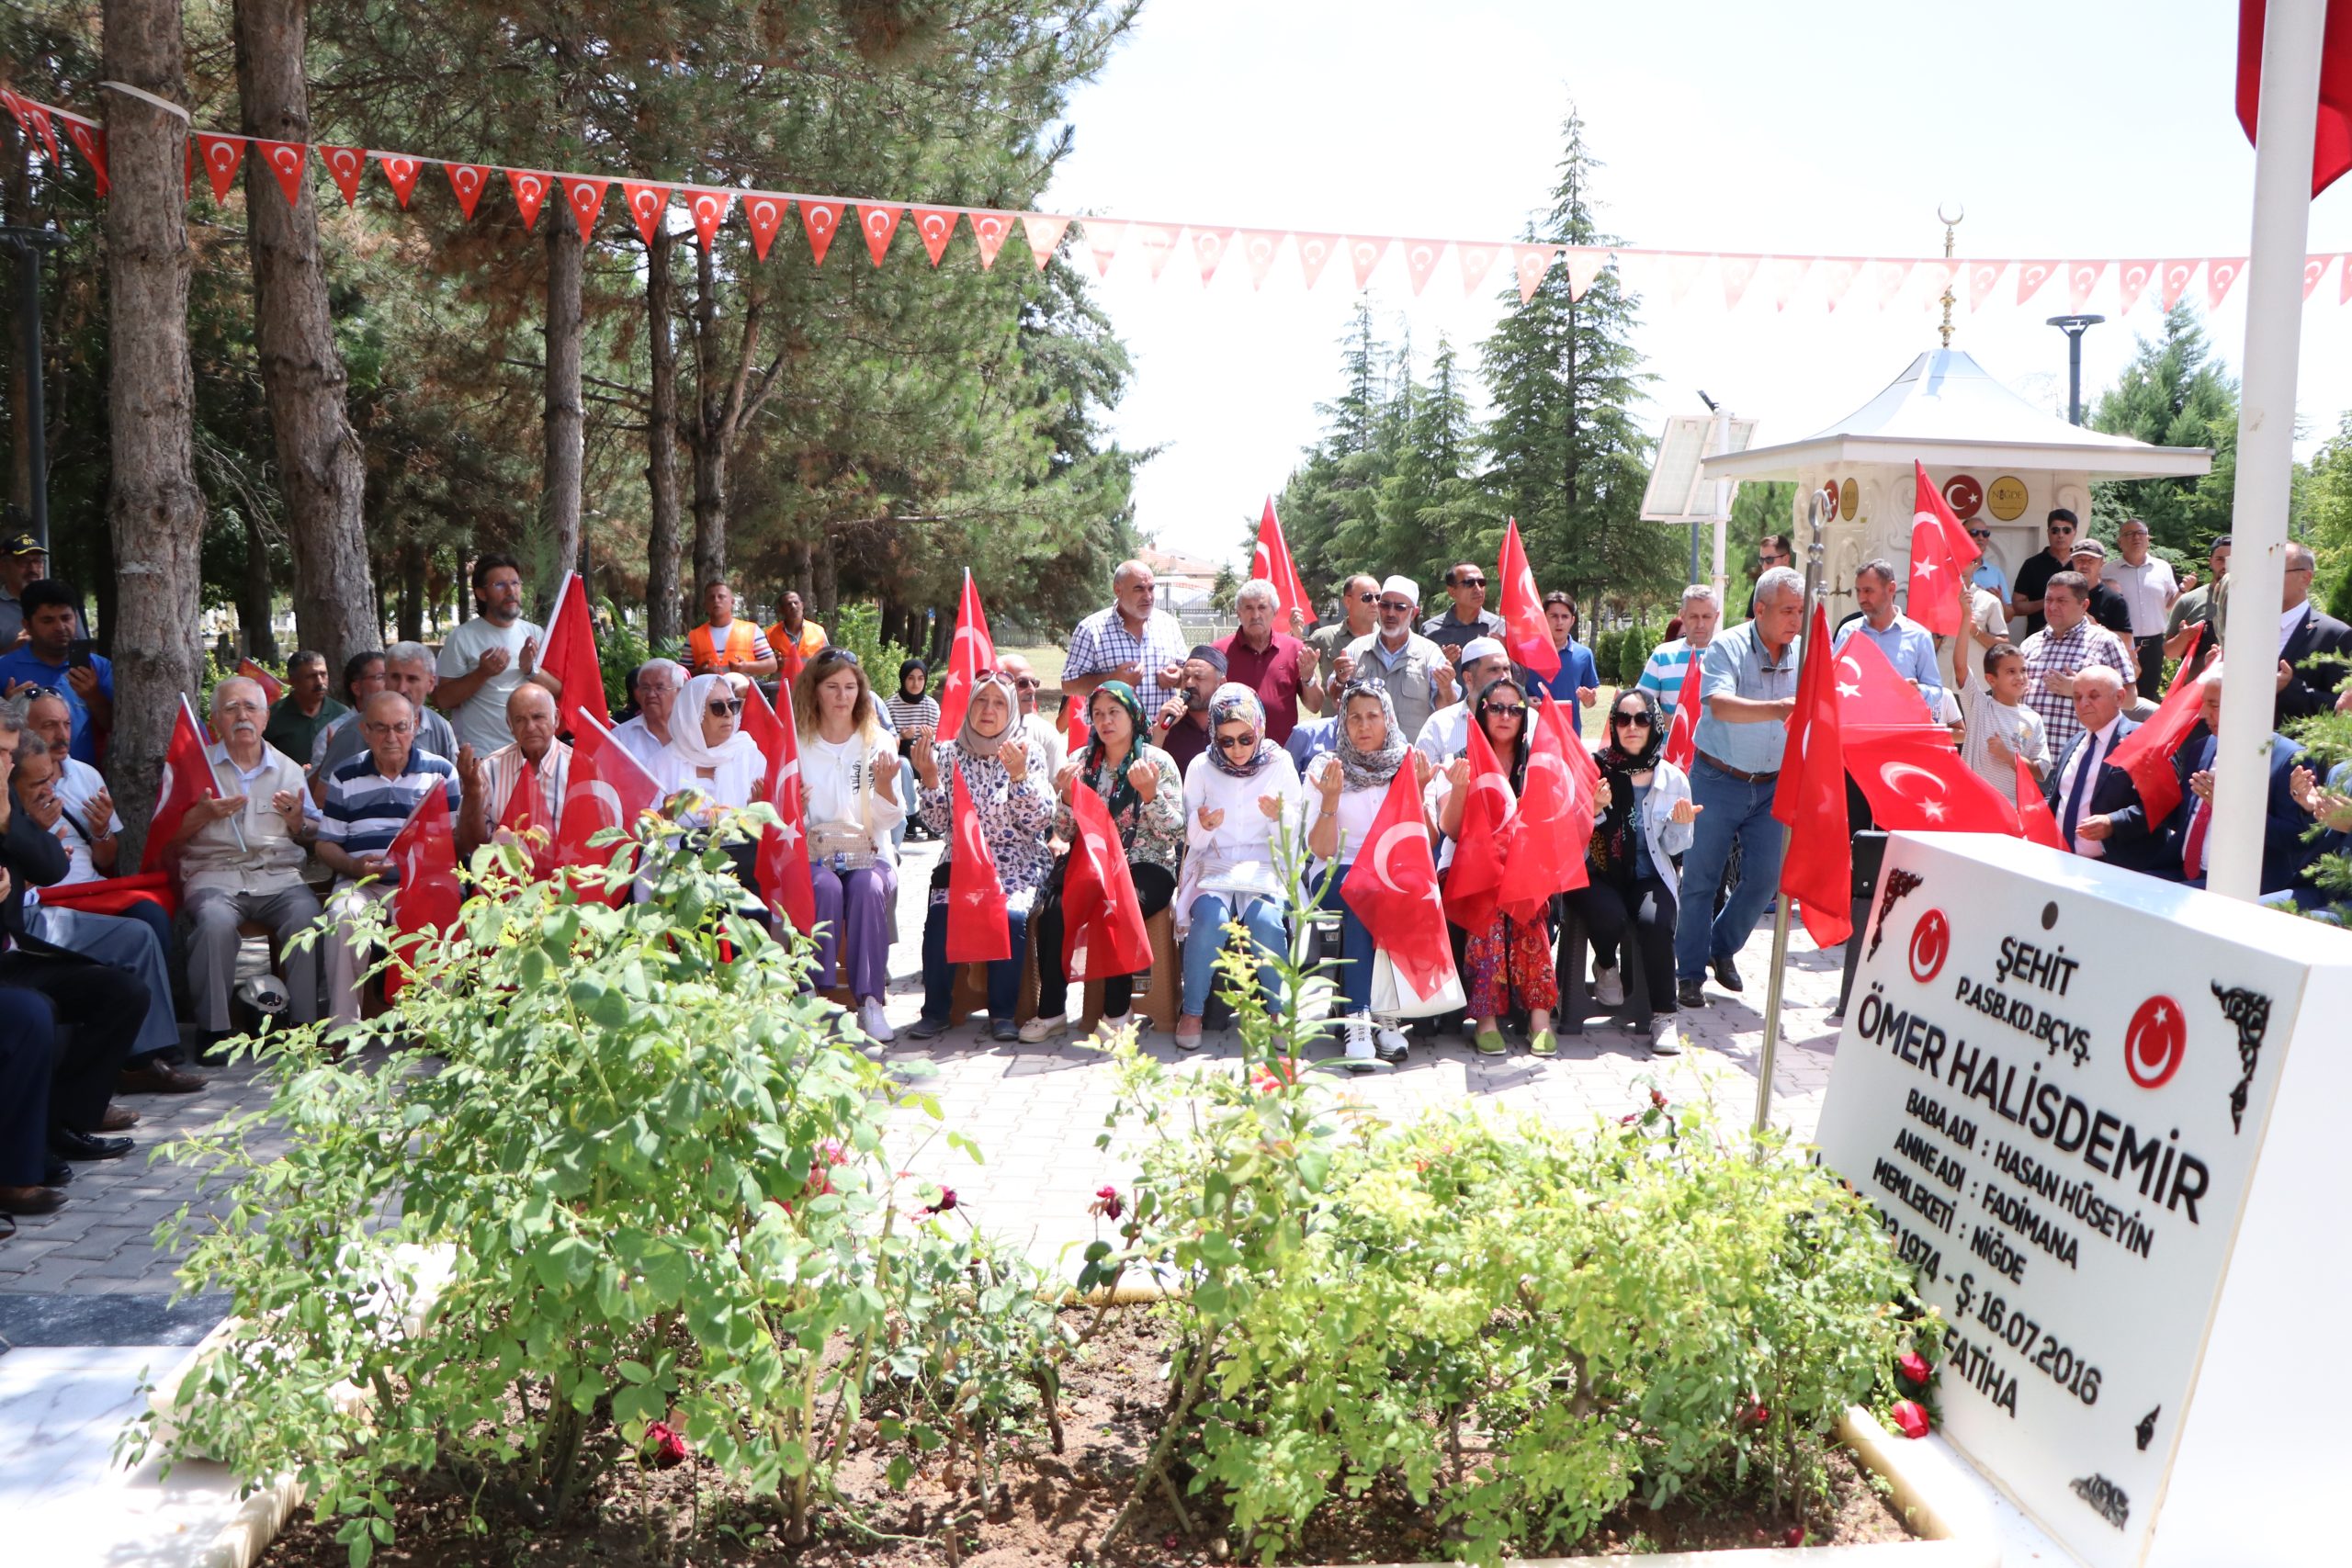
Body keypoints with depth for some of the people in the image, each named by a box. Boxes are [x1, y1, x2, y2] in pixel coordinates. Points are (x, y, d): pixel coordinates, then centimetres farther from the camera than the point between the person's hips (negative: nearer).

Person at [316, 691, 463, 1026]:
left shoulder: (440, 772, 13)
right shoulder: (345, 776, 17)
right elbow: (326, 844, 13)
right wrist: (354, 866, -8)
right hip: (360, 882, 2)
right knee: (343, 914, -32)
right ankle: (342, 1024, -24)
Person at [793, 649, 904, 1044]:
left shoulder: (879, 742, 5)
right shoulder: (795, 742, 5)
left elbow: (888, 820, -1)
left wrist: (884, 783, -20)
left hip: (869, 853, 1)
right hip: (812, 854, 0)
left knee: (868, 887, -33)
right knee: (826, 887, -33)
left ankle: (869, 1000, -30)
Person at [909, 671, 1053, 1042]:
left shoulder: (1028, 752, 3)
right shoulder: (949, 752, 8)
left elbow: (1039, 821, -7)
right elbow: (938, 823, 4)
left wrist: (1019, 774, -21)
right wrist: (930, 779, -11)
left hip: (1018, 865, -1)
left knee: (1011, 915, -29)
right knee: (941, 914, -26)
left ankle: (1003, 1012, -13)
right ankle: (936, 1009, -10)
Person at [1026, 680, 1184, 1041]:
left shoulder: (1158, 762, 1)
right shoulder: (1081, 761, 10)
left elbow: (1175, 832, -6)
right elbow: (1065, 834, 8)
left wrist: (1149, 793, -20)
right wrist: (1067, 797, -11)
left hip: (1145, 867, -3)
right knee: (1053, 912, -26)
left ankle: (1118, 1011, -15)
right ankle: (1051, 1010, -12)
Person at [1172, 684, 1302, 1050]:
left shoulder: (1280, 763, 5)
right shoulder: (1201, 767, 4)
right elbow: (1193, 840, 3)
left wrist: (1281, 816, -19)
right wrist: (1204, 825, -21)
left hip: (1265, 867, 0)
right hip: (1215, 867, 0)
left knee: (1266, 920, -32)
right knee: (1209, 917, -32)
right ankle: (1192, 1011, -17)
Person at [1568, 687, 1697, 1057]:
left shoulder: (1673, 779, 5)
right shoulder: (1594, 767, -1)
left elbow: (1674, 847, 11)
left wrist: (1681, 825, -11)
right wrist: (1594, 809, -19)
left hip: (1649, 876, 1)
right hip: (1596, 873, -1)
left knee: (1655, 922, -30)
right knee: (1609, 916, -31)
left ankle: (1664, 1016, -15)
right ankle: (1606, 965, 6)